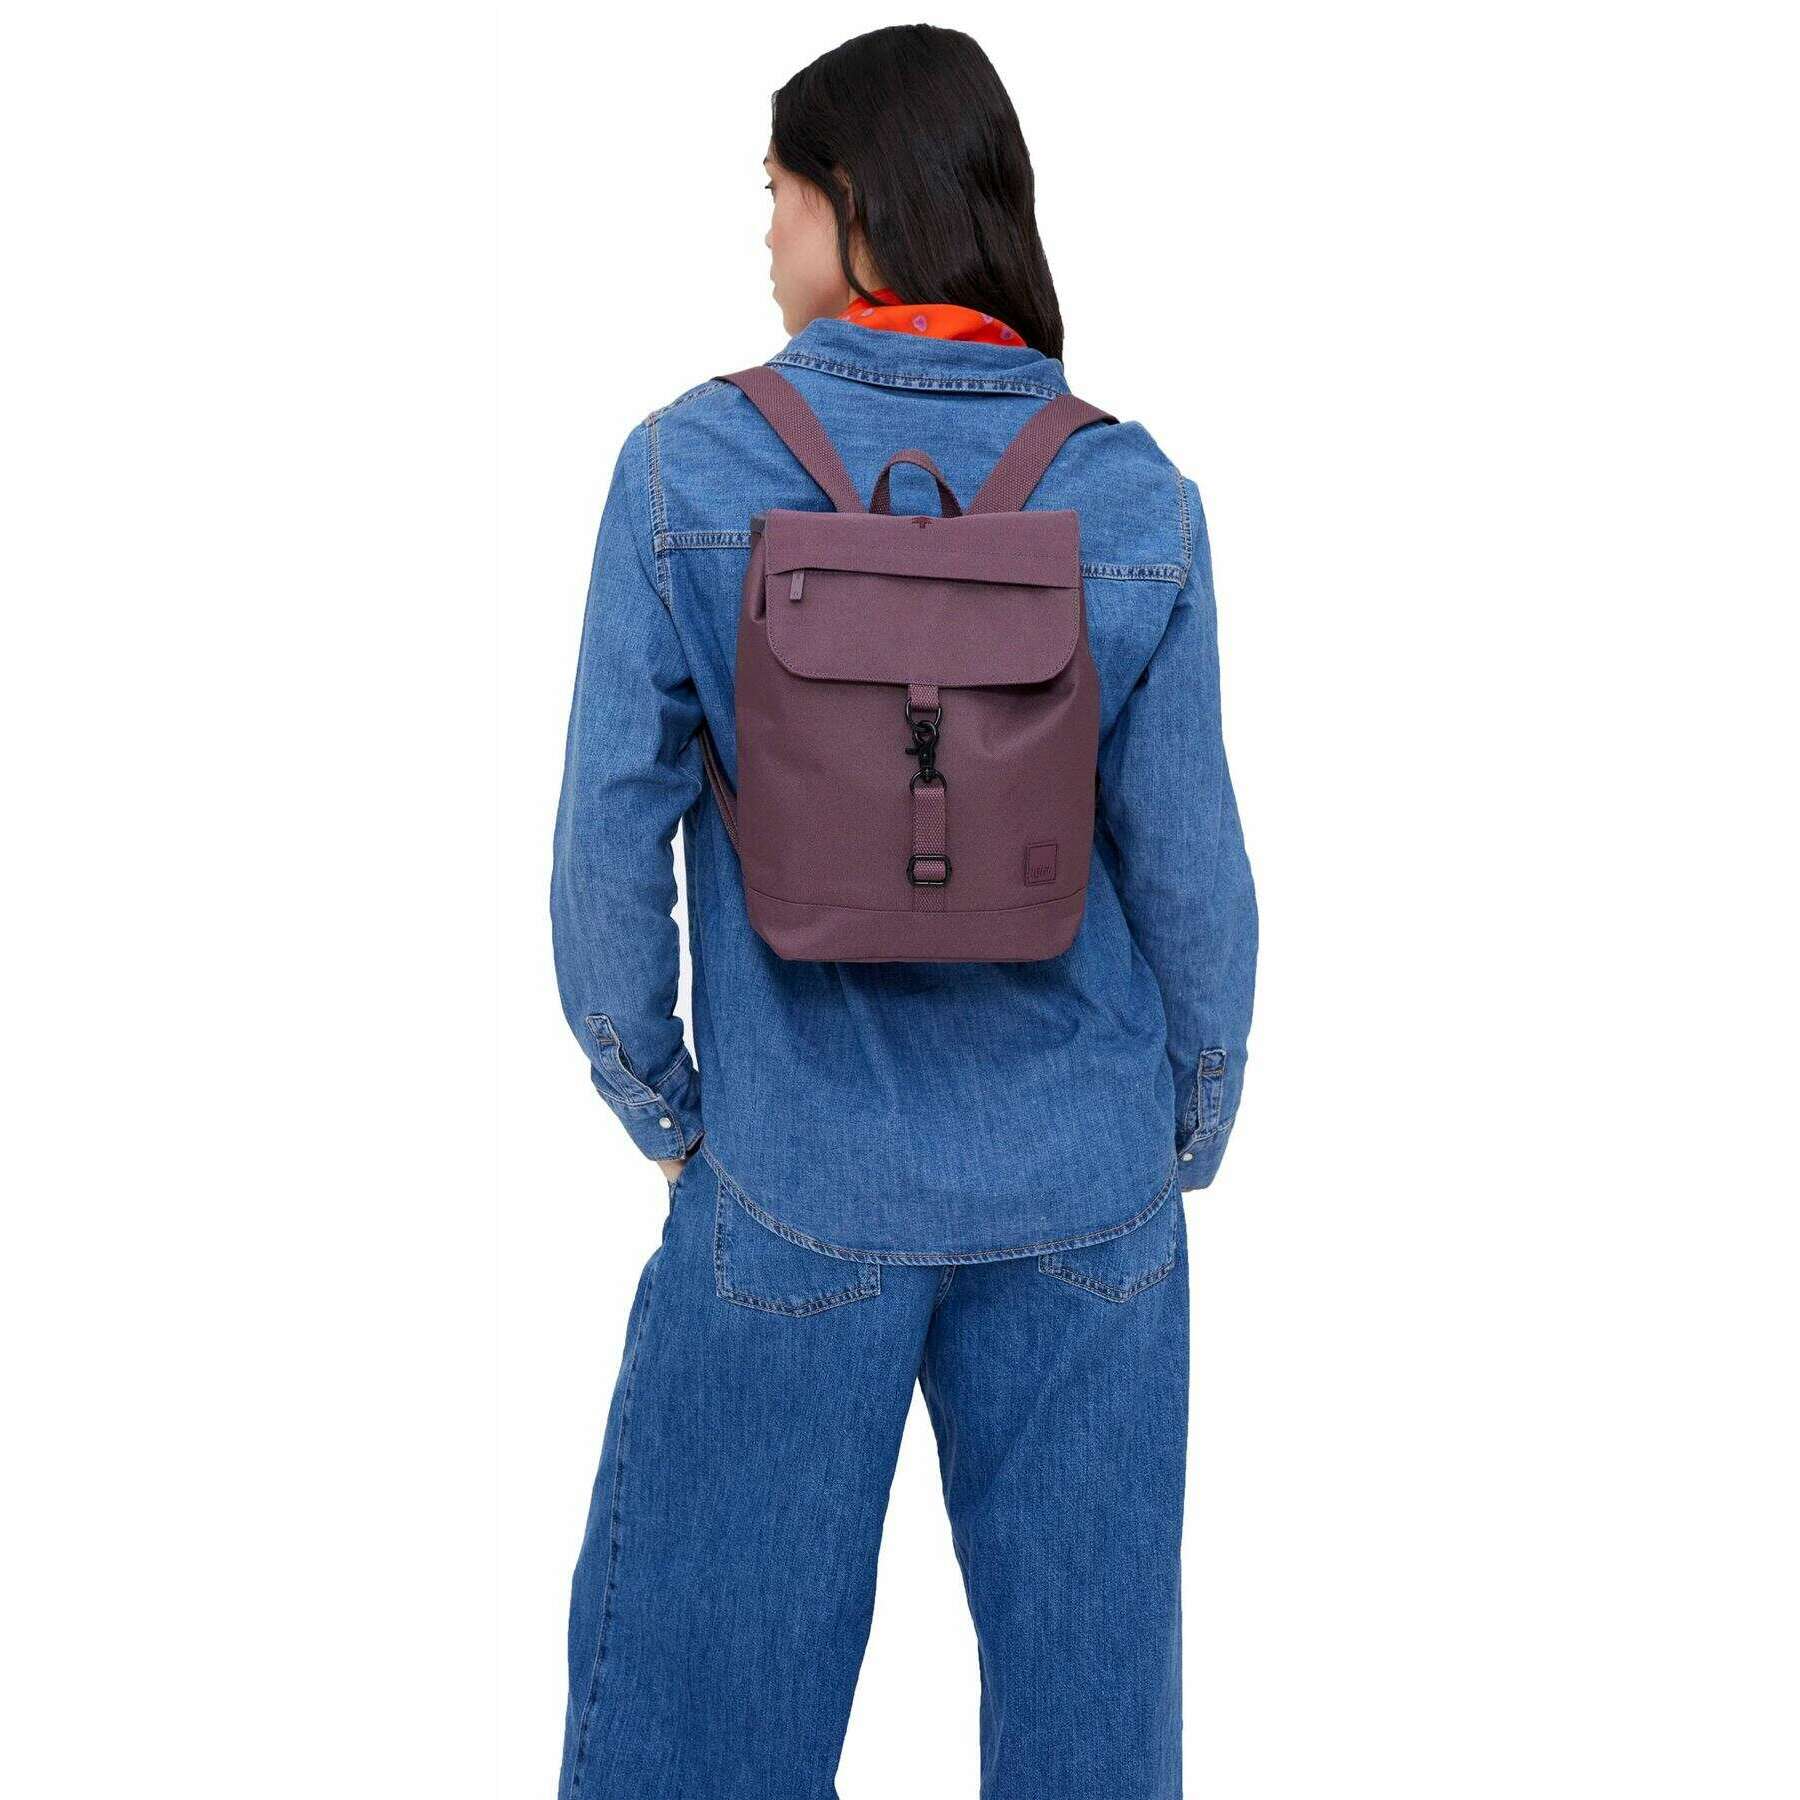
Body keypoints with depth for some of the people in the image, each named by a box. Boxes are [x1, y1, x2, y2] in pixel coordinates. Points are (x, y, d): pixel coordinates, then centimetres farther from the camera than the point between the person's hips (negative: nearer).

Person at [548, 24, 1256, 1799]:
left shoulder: (688, 468, -10)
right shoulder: (1137, 499, -6)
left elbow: (611, 833, -8)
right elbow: (1190, 869, -5)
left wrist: (656, 1105, 7)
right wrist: (1190, 1136, 11)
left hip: (796, 1186, -1)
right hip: (1087, 1188, 2)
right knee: (1086, 1654, 17)